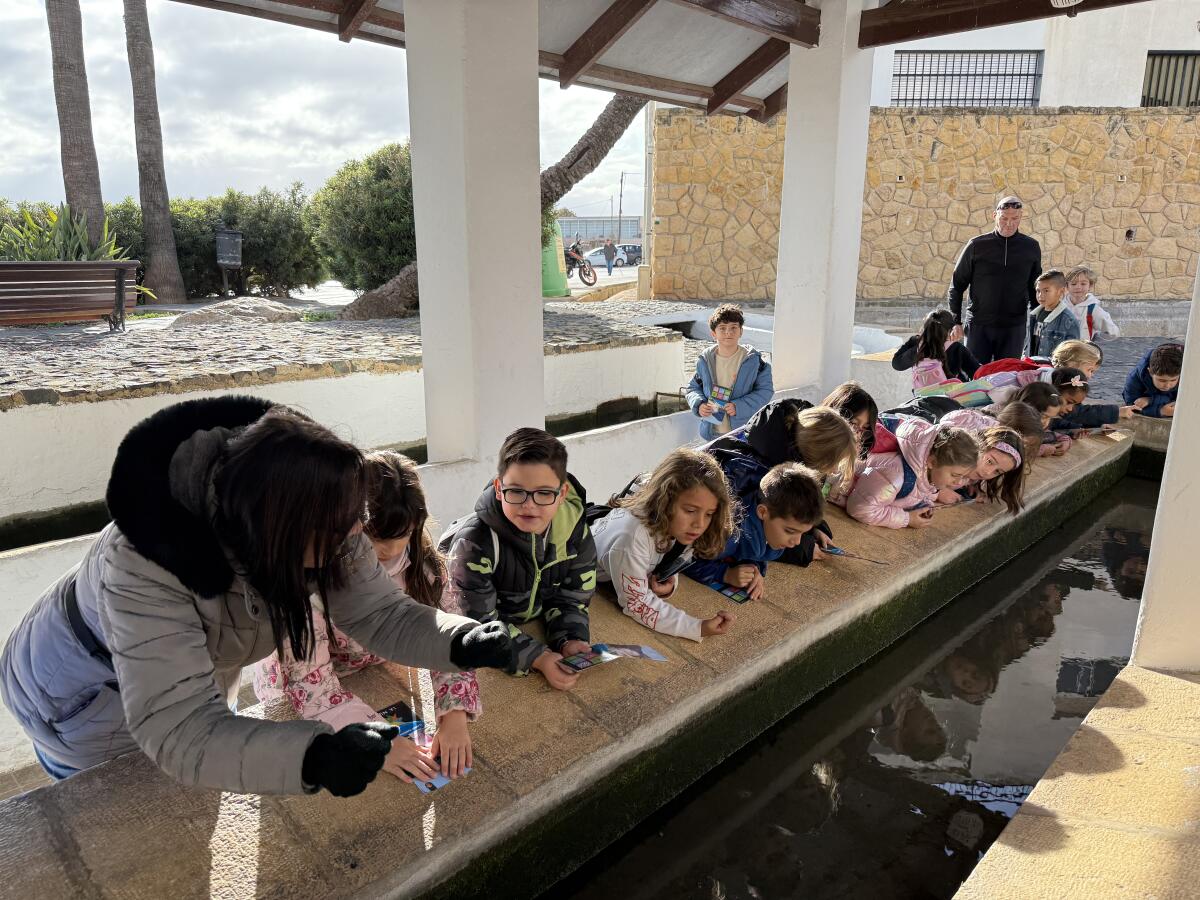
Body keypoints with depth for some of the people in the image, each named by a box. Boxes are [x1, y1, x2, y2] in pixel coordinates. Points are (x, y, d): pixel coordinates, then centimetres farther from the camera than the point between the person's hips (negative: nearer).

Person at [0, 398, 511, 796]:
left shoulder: (313, 529, -28)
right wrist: (315, 756, -63)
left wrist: (463, 643, -42)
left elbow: (382, 614, -23)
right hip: (84, 700, -4)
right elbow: (177, 728, -48)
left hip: (194, 682, 5)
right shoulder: (145, 567, -44)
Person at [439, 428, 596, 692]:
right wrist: (537, 658, -36)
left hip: (536, 621, 5)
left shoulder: (574, 528, -19)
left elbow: (572, 597, -7)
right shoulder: (473, 542, -33)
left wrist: (570, 641, -26)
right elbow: (479, 624, -27)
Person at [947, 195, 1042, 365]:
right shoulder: (977, 245, 0)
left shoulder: (1031, 247, 7)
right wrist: (956, 322, -2)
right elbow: (957, 285, 4)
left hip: (1014, 328, 1)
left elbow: (1035, 288, 16)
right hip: (978, 325, -1)